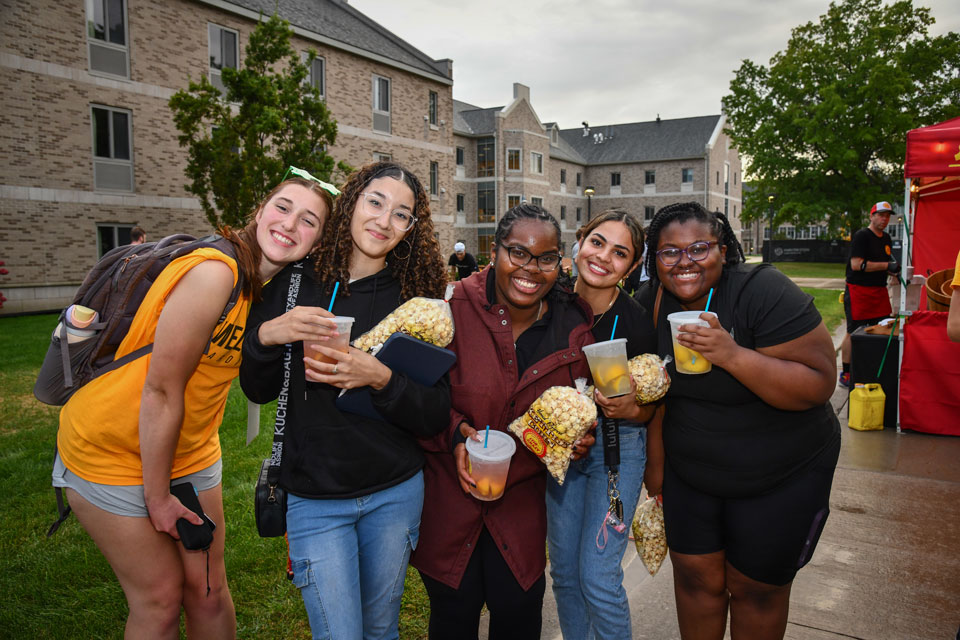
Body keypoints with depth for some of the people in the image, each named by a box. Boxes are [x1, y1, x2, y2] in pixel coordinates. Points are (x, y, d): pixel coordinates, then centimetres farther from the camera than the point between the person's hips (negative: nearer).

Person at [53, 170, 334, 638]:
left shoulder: (274, 290, -3)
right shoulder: (214, 272, -28)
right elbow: (161, 390, -24)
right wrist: (158, 498, -14)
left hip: (188, 453, 7)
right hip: (113, 453, -6)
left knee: (208, 590, 13)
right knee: (161, 598, 6)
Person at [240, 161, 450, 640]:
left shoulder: (415, 300, -6)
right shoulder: (295, 283, -4)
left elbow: (436, 417, -7)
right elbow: (257, 390, 3)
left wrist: (381, 379, -25)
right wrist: (266, 335, -17)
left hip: (396, 492, 1)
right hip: (314, 498, -1)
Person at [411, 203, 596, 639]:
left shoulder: (573, 329, -6)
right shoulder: (452, 309, -17)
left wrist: (579, 435, -11)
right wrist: (455, 433, -22)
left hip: (522, 500, 2)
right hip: (448, 493, -2)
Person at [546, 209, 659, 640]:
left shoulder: (638, 321, -15)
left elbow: (654, 407, -5)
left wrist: (629, 409, -25)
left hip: (617, 447, -3)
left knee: (598, 576, -3)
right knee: (564, 570, 14)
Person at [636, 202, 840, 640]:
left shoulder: (764, 293, -24)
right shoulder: (651, 303, -6)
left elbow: (819, 384, -28)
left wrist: (732, 355, -37)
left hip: (781, 477, -4)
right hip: (689, 473, 4)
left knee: (756, 588, 13)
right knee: (695, 578, 14)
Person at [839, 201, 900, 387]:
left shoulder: (886, 238, 18)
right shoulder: (861, 236, -9)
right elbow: (857, 264, -18)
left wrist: (895, 271, 8)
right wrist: (886, 265, -18)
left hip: (879, 290, 8)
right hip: (858, 291, -8)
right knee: (853, 333, -5)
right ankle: (845, 374, 2)